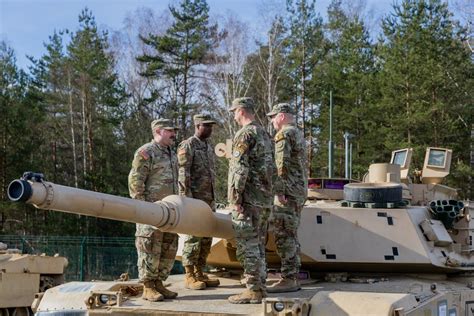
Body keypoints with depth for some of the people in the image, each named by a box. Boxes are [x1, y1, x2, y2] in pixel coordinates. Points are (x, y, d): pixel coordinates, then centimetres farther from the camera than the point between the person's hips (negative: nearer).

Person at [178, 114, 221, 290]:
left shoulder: (209, 147, 16)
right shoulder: (187, 146, -9)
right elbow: (183, 175, -14)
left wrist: (213, 199, 17)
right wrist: (187, 199, -20)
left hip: (209, 200, 8)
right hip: (194, 199, -8)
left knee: (206, 239, 9)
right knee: (193, 238, -6)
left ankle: (199, 273, 15)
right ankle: (190, 277, 0)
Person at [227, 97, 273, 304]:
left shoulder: (245, 134, -13)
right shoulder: (264, 134, 17)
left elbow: (240, 169, -19)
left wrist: (235, 198, -17)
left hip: (248, 199, -9)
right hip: (264, 197, 9)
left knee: (247, 245, -7)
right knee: (256, 244, 14)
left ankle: (253, 290, -7)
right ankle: (260, 287, 18)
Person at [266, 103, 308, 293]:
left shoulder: (284, 134, -10)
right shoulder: (298, 134, 21)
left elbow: (281, 164, -20)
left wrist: (279, 191, -22)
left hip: (288, 192, -10)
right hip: (300, 191, 10)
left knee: (283, 236, -10)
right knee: (290, 236, 12)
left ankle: (288, 279, -12)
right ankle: (293, 277, 15)